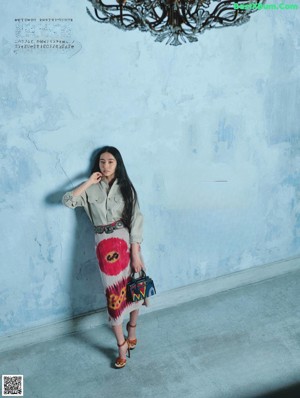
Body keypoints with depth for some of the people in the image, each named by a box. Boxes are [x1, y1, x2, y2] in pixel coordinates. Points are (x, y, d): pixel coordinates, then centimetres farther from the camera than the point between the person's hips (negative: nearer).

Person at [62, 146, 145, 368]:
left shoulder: (126, 188, -1)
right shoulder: (91, 190, 2)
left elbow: (136, 221, -5)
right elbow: (67, 201, -14)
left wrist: (136, 254, -11)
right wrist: (89, 182, -12)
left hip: (127, 244, 0)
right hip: (105, 246, 0)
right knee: (114, 295, 2)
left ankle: (132, 331, 38)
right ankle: (122, 345, 13)